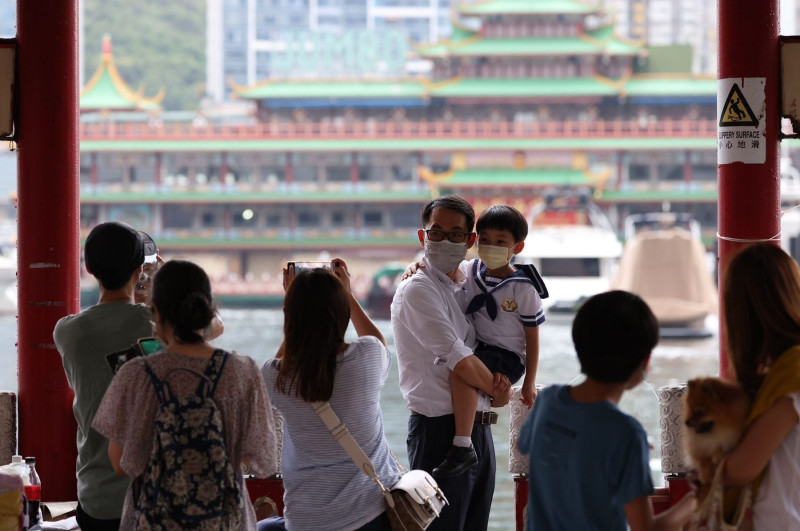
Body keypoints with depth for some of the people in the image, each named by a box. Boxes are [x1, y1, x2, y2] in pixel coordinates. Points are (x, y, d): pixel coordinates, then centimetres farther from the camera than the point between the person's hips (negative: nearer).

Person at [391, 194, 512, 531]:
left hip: (479, 428, 8)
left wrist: (501, 377, -5)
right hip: (440, 430, -8)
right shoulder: (417, 291, -12)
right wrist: (497, 390, -4)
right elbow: (459, 361, -18)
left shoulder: (470, 286, 14)